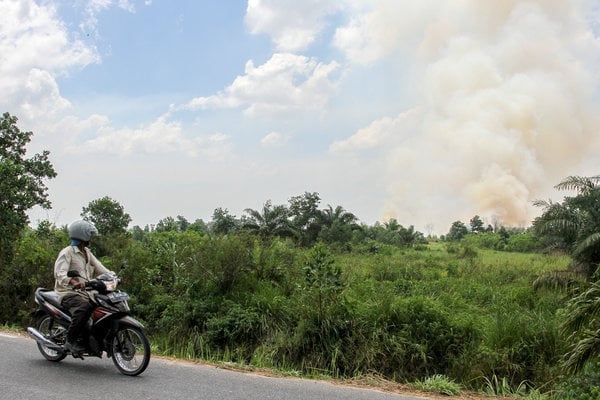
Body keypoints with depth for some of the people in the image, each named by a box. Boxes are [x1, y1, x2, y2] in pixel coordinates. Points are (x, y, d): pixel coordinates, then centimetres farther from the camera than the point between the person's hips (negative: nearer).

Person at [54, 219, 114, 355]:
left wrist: (113, 276, -4)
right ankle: (71, 340, -24)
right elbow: (60, 273, -22)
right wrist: (73, 282, -41)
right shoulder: (67, 252, -6)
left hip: (85, 292, 8)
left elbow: (99, 268, 15)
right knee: (83, 307, -37)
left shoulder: (87, 253, 21)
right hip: (69, 292, -8)